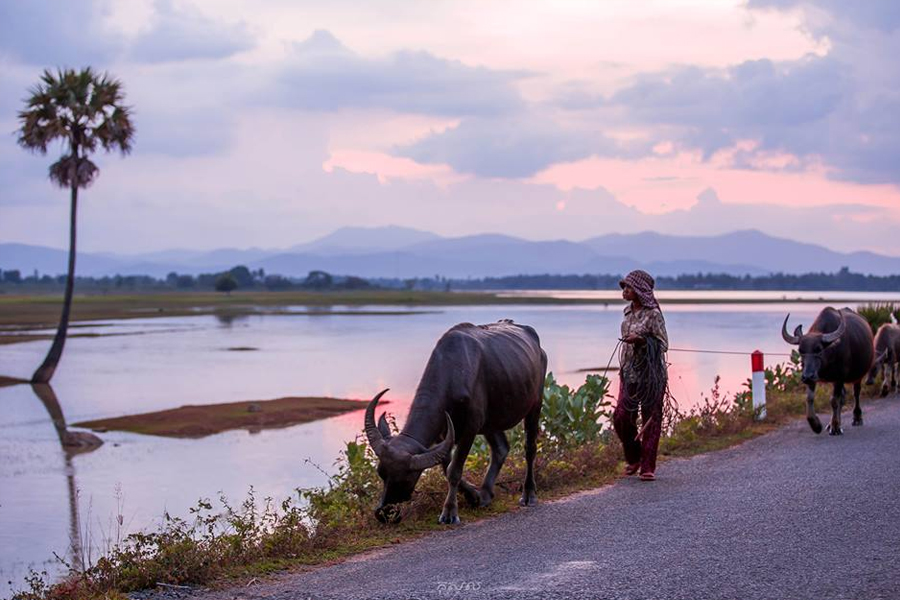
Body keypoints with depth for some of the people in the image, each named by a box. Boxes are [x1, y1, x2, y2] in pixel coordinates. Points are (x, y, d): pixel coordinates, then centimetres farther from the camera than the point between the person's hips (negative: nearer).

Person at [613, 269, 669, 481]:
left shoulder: (653, 314, -11)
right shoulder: (629, 312, 11)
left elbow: (663, 344, -11)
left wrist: (641, 340, -26)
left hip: (651, 373, -7)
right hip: (629, 372, 7)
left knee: (651, 419, 0)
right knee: (621, 416, -1)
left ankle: (648, 466, 6)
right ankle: (633, 458, 20)